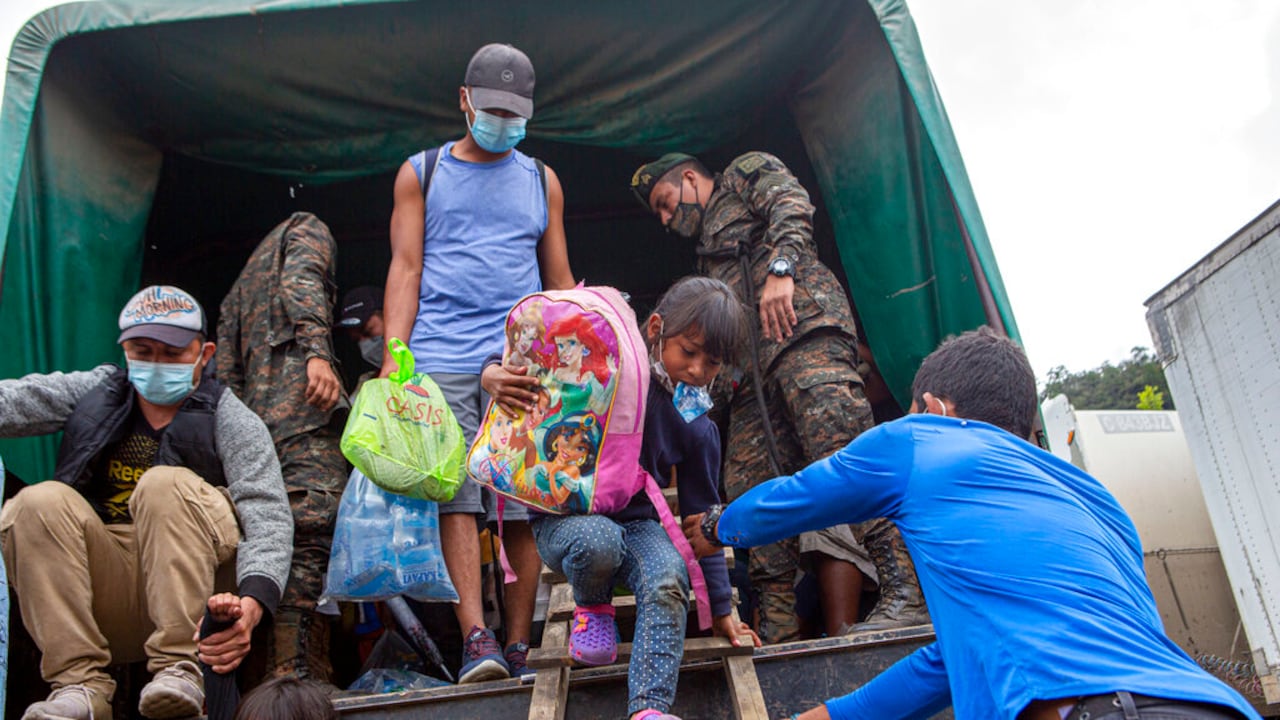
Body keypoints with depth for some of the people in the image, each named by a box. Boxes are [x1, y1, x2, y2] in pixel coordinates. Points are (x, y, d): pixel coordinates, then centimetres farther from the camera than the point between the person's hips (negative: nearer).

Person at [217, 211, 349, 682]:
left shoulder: (238, 289, 37)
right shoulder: (306, 230, 19)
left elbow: (226, 372, 26)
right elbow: (300, 281, -4)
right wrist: (317, 353, -19)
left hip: (256, 423, 8)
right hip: (304, 412, -7)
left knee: (283, 546, 3)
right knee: (312, 540, -17)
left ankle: (280, 674, -2)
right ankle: (299, 679, -26)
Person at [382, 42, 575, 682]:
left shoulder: (541, 180, 19)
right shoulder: (421, 173, 15)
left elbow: (560, 281, 19)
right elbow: (405, 268, 8)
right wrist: (393, 358, -4)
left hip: (521, 360, 1)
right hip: (440, 358, 0)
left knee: (522, 506, -4)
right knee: (455, 496, -10)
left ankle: (518, 648, 2)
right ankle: (475, 637, -11)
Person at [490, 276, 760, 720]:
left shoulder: (697, 428, -1)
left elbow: (702, 517, 7)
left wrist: (721, 606, 8)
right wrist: (495, 373, -31)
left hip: (636, 524, 3)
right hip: (564, 518, -2)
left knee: (669, 579, -30)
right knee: (598, 542, -37)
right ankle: (592, 607, -1)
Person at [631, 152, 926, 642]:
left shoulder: (747, 172, 20)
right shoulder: (708, 254, 40)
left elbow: (793, 206, -3)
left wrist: (780, 270, -18)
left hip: (803, 326, -8)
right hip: (750, 364, 8)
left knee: (841, 455, -22)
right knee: (748, 486, -5)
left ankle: (905, 594, -28)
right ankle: (780, 632, -6)